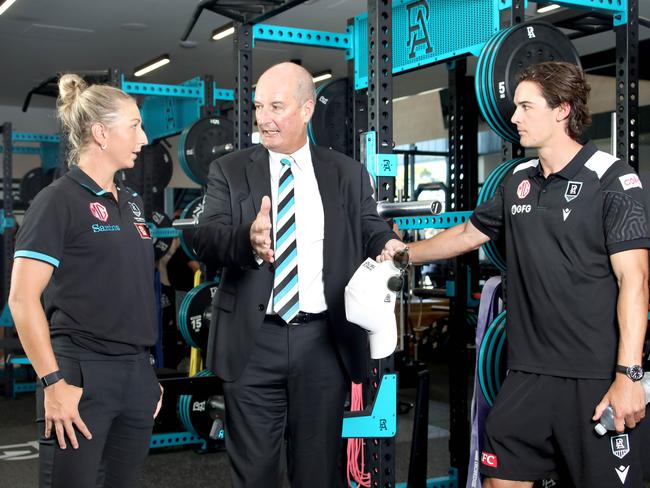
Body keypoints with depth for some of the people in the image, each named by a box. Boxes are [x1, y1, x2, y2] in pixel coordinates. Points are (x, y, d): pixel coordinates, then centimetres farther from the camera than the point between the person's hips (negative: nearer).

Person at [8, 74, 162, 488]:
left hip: (136, 375, 7)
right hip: (82, 375, -7)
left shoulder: (132, 202, 13)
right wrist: (53, 383, -18)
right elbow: (22, 298, -14)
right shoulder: (59, 201, -9)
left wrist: (149, 372, 16)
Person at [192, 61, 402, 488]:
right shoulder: (229, 171, 4)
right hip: (254, 343, 0)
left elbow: (372, 230, 3)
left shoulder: (348, 173, 8)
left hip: (324, 342, 1)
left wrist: (389, 246, -21)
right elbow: (206, 242, -8)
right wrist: (248, 239, -30)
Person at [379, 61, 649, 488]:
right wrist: (405, 254, 22)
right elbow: (468, 234, 26)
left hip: (597, 377, -6)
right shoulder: (518, 182, 11)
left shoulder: (612, 180, -8)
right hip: (529, 373, 6)